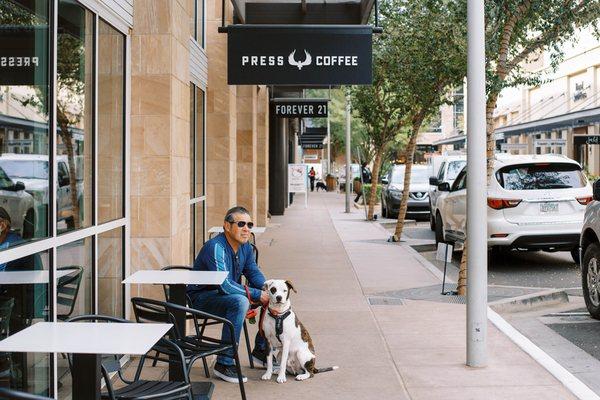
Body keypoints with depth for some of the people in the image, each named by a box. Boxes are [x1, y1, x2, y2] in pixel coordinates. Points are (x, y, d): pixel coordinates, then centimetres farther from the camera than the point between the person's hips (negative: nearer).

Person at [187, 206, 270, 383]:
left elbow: (255, 274, 3)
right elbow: (224, 285, -34)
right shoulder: (215, 247, -26)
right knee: (239, 301, -36)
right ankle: (224, 364, -28)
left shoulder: (246, 247, 1)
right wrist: (257, 295, -30)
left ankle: (261, 350, 15)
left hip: (227, 295, 9)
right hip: (201, 298, -9)